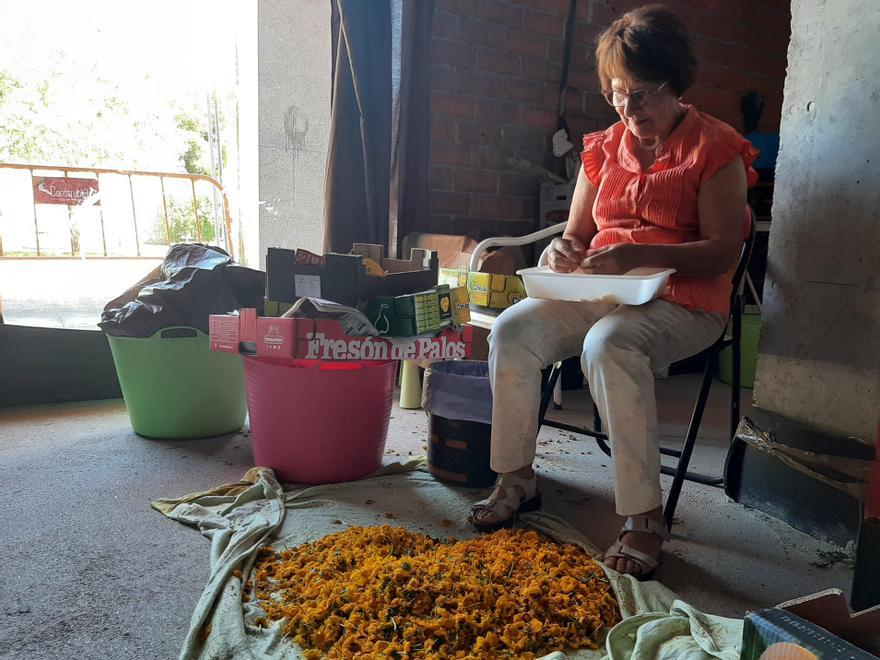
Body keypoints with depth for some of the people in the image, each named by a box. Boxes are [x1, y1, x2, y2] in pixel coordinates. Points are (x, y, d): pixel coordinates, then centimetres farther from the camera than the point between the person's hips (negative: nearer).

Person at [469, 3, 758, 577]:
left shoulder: (714, 147, -1)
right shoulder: (604, 149, 15)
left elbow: (724, 251, -10)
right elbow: (577, 234, 18)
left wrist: (638, 254, -24)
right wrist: (563, 252, -8)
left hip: (681, 303, -5)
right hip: (598, 294, 5)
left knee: (609, 344, -37)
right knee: (512, 329, -20)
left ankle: (644, 517, -25)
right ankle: (517, 478, -7)